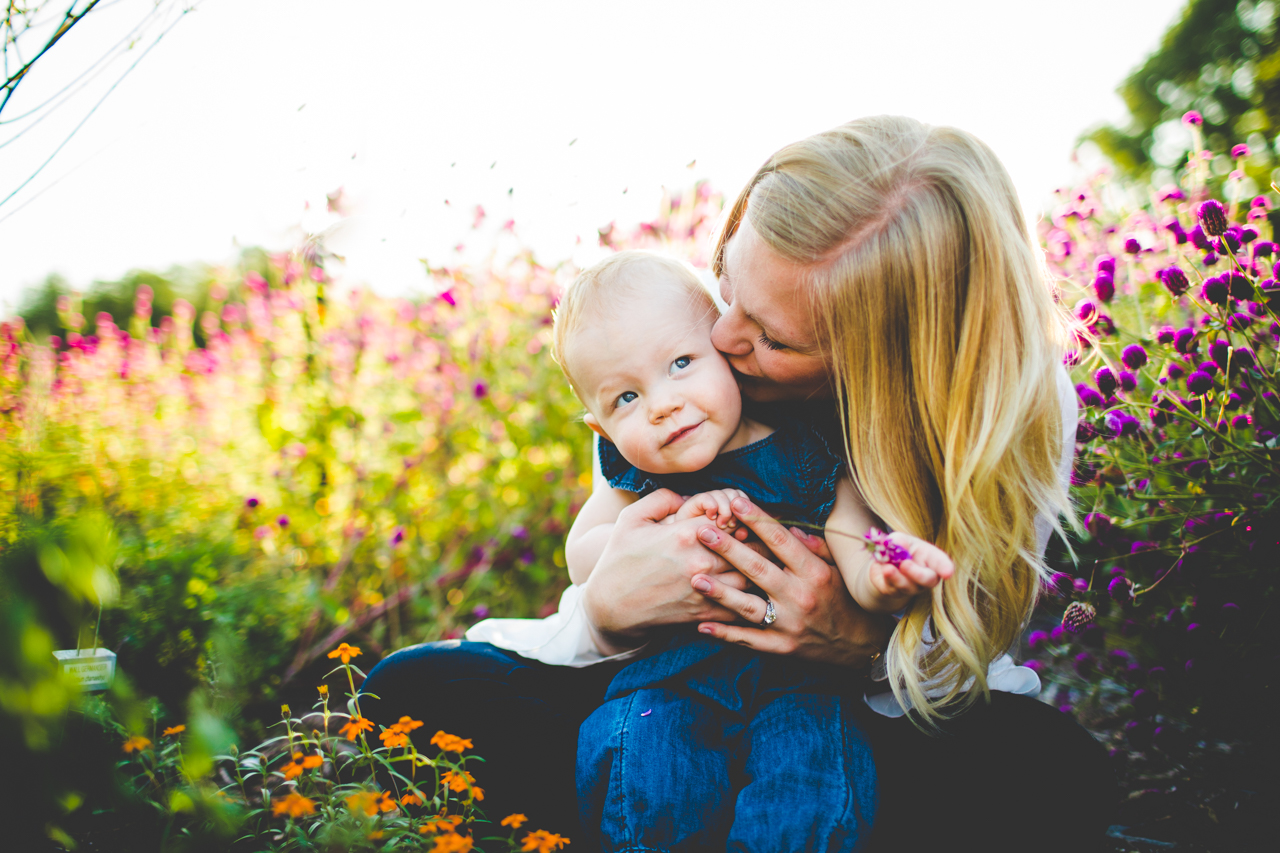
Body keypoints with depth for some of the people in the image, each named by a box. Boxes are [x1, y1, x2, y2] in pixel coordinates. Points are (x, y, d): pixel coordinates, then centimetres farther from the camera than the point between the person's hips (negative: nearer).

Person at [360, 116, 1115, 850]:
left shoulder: (1022, 407, -20)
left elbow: (962, 663, -11)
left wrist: (867, 643, -34)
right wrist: (606, 612, -33)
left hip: (882, 719, -1)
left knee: (1063, 780, -35)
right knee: (415, 685, -16)